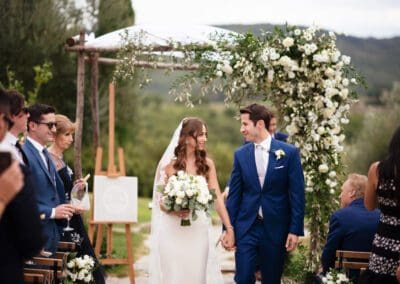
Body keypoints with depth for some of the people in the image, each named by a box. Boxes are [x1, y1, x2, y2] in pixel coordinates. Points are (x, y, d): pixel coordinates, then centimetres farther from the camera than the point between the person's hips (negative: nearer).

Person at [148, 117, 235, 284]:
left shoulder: (207, 164, 2)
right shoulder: (170, 164, -2)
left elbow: (217, 197, -1)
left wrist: (229, 229, -7)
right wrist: (174, 211, -19)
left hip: (198, 231, 1)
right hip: (173, 231, -1)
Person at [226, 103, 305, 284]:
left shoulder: (289, 152, -4)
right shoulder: (240, 155, 3)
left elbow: (297, 194, -4)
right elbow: (234, 195, 5)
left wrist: (295, 230, -7)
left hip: (275, 228, -1)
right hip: (246, 227, 1)